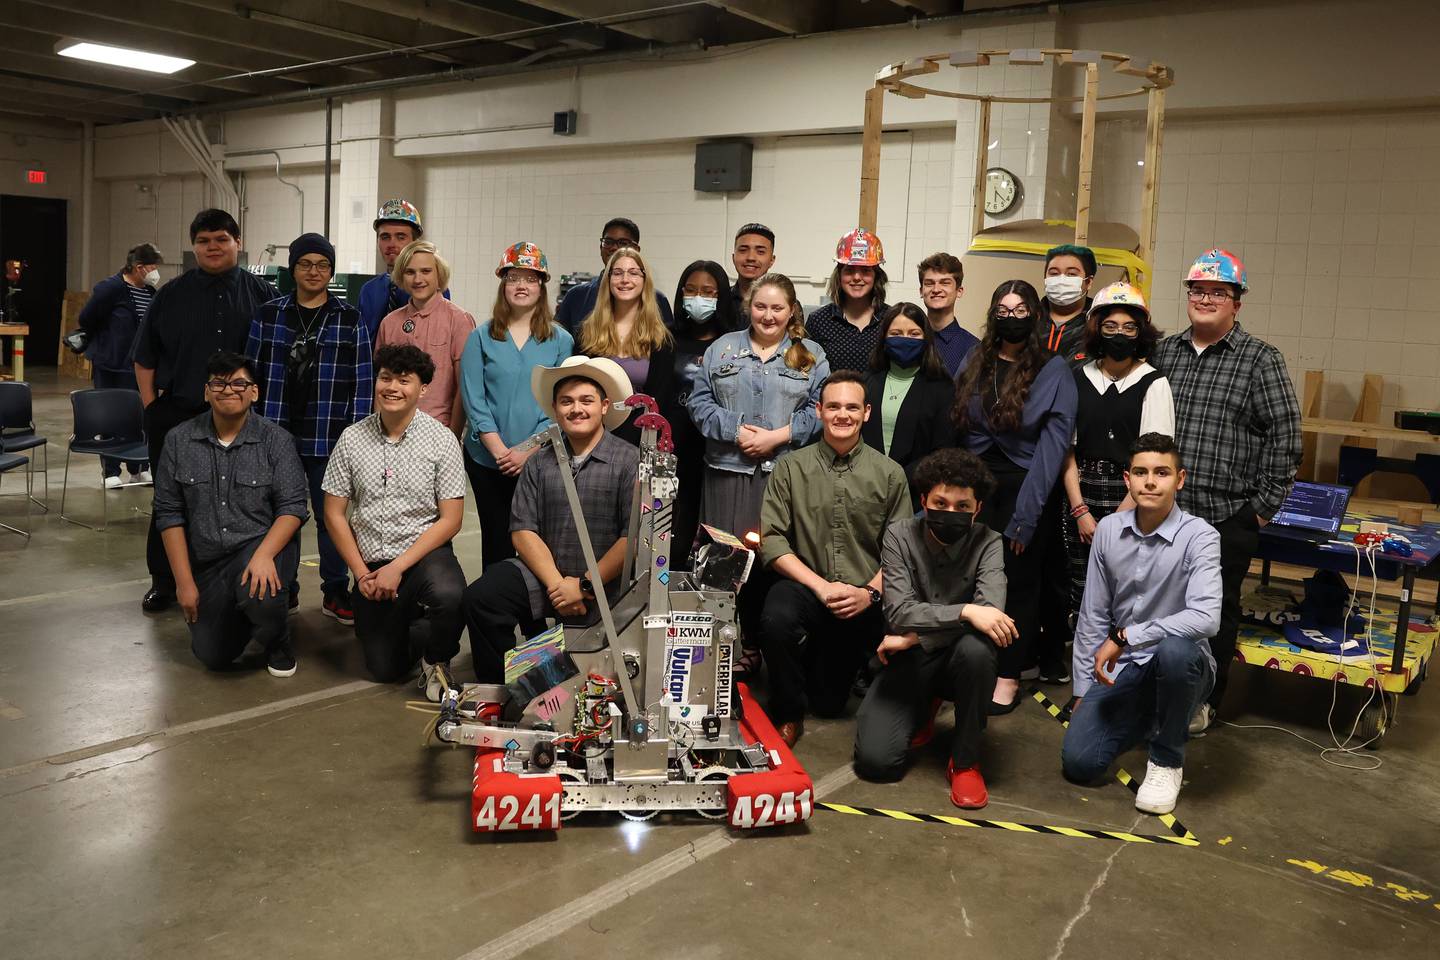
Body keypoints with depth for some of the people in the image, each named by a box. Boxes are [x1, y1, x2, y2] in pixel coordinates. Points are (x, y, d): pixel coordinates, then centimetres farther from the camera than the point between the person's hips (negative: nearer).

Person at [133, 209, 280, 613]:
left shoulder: (262, 294, 3)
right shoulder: (172, 295, 6)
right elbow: (145, 358, 10)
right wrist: (151, 406, 2)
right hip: (177, 416, 1)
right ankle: (163, 581, 20)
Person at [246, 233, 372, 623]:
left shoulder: (350, 319, 2)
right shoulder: (268, 315, 6)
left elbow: (363, 382, 1)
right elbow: (252, 374, 8)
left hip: (329, 440, -2)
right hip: (277, 435, 2)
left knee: (330, 516, 6)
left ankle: (336, 592, 17)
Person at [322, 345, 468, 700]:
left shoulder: (442, 440, -7)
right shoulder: (352, 438, -1)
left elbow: (450, 520, -9)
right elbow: (334, 514, 4)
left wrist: (398, 567, -16)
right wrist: (362, 573, -5)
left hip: (425, 554, -3)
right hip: (372, 565, 3)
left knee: (449, 596, -37)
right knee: (385, 669, 2)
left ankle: (436, 659, -4)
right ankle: (407, 622, 36)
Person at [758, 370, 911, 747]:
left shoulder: (890, 473, 2)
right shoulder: (791, 467, -1)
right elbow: (771, 540, -6)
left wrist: (870, 592, -15)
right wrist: (821, 585, -16)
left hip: (864, 602, 1)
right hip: (805, 586, -1)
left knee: (829, 703, 2)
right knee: (776, 619, -36)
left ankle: (829, 666, 39)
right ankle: (788, 715, -9)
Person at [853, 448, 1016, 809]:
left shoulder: (988, 543, -11)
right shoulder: (899, 535, -10)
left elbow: (990, 610, -28)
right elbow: (898, 612, -21)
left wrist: (913, 636, -25)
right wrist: (965, 611, -35)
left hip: (958, 659, 0)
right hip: (908, 662, 0)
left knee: (977, 647, -37)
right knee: (875, 760, -19)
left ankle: (966, 760, -13)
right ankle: (922, 710, 18)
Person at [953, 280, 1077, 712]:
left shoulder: (1054, 370, -5)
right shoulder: (975, 365, 8)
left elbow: (1053, 443, -10)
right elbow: (959, 429, 9)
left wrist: (1026, 511, -15)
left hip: (1026, 485, -3)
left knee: (1018, 578, 3)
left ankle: (1009, 675, 14)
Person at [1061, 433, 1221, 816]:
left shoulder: (1199, 536, -15)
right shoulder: (1108, 530, -1)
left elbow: (1205, 618, -31)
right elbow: (1092, 617, 4)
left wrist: (1124, 636, -25)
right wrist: (1083, 691, 5)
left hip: (1178, 667, -4)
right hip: (1121, 668, 4)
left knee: (1175, 649, -40)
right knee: (1079, 761, -12)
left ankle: (1168, 759, -11)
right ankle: (1146, 719, 22)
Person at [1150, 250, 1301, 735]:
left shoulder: (1260, 359, -5)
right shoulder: (1164, 351, 7)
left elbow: (1284, 435, -7)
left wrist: (1265, 503, -8)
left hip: (1227, 516, -3)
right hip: (1164, 508, 4)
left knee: (1217, 609, 9)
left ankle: (1204, 700, 23)